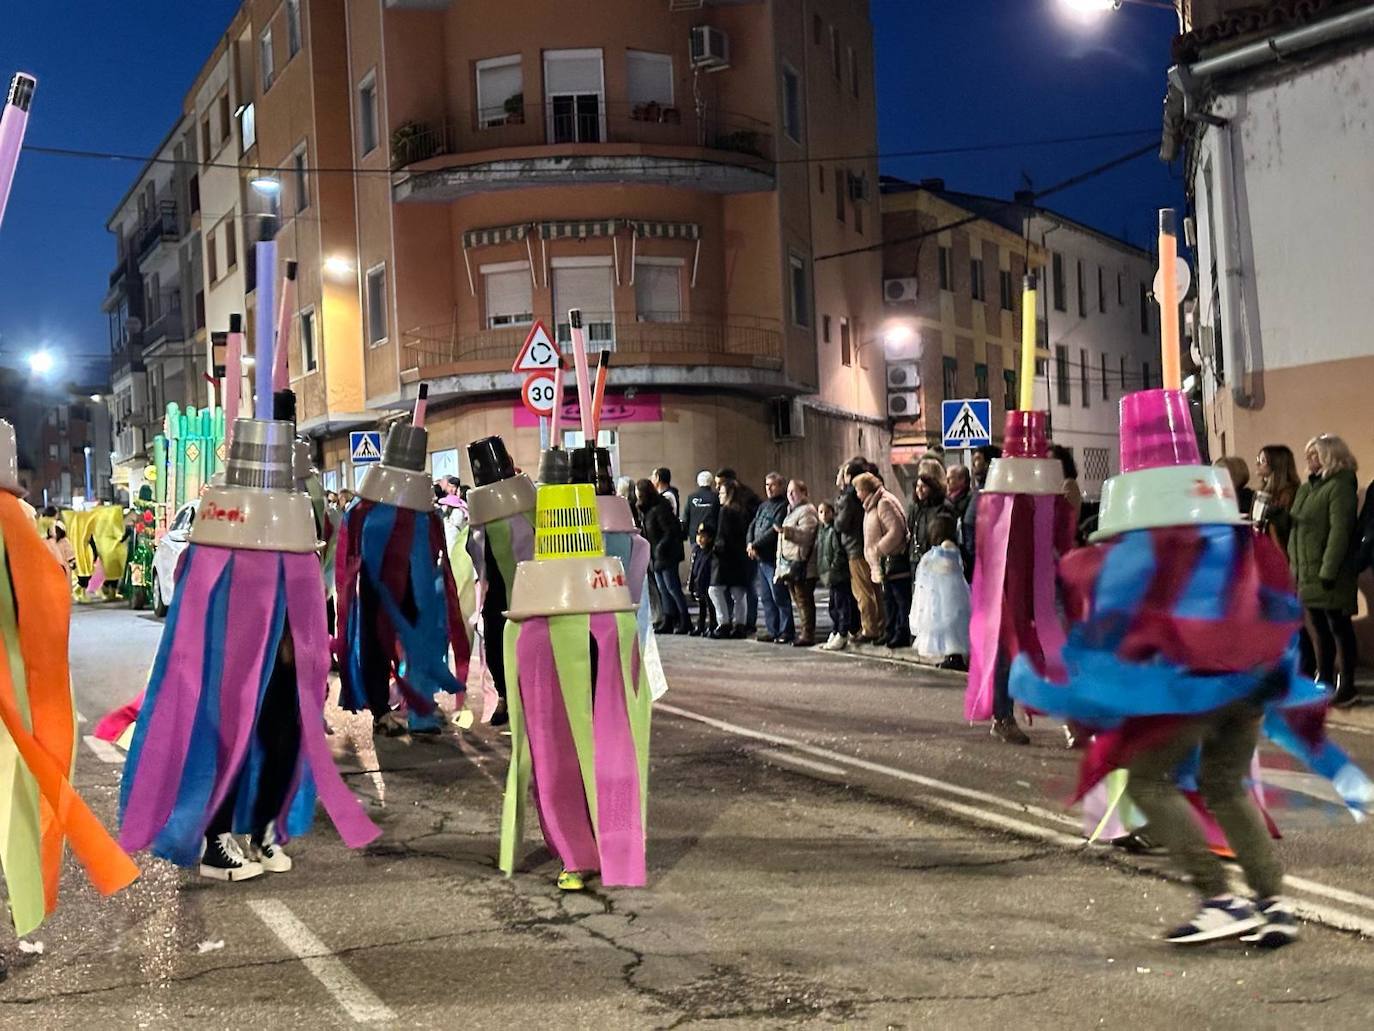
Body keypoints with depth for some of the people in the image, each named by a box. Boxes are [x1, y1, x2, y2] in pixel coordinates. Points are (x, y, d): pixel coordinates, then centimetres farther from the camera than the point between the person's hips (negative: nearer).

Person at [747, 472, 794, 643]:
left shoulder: (783, 506, -9)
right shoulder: (763, 505, 19)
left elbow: (775, 530, -17)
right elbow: (753, 525, 15)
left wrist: (755, 545, -13)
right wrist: (750, 543, -3)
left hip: (774, 558, -9)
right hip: (761, 558, 9)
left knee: (779, 596, -7)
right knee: (766, 597, 11)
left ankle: (786, 631, -2)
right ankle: (772, 630, 18)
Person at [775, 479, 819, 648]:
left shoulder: (807, 511, -8)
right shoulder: (792, 512, 24)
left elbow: (805, 534, -21)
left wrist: (786, 531, -34)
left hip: (801, 564, -10)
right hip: (790, 564, 10)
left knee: (804, 600, -10)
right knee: (799, 601, 12)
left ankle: (807, 634, -9)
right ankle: (804, 632, 17)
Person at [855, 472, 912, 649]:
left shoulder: (884, 503, -13)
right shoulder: (871, 506, 19)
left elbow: (896, 531, -22)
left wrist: (879, 549, -19)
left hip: (895, 560, -11)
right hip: (884, 563, 11)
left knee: (902, 599, -5)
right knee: (889, 600, 15)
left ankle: (903, 634, -4)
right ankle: (891, 633, 23)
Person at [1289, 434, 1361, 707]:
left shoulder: (1340, 487, -12)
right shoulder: (1306, 488, 15)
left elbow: (1340, 531, -18)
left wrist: (1328, 571, -21)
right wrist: (1294, 565, 12)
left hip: (1329, 573, -8)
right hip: (1305, 570, 8)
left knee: (1338, 626, -1)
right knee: (1316, 627, 13)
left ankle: (1346, 685, 5)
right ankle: (1323, 678, 23)